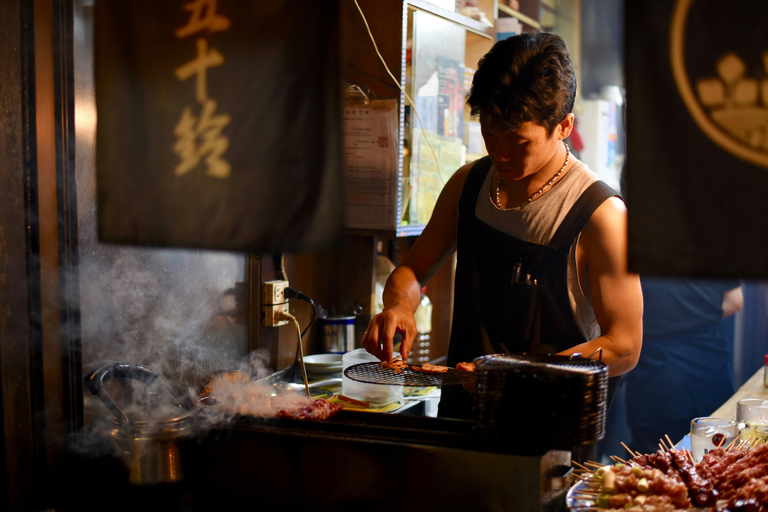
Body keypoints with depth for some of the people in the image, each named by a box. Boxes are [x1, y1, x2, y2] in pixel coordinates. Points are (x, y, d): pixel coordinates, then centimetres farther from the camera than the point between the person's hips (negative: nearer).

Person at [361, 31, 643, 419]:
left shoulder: (600, 214, -10)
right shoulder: (468, 184, 7)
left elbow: (624, 347, -8)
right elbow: (413, 269, 18)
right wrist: (398, 305, -5)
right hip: (460, 410, 4)